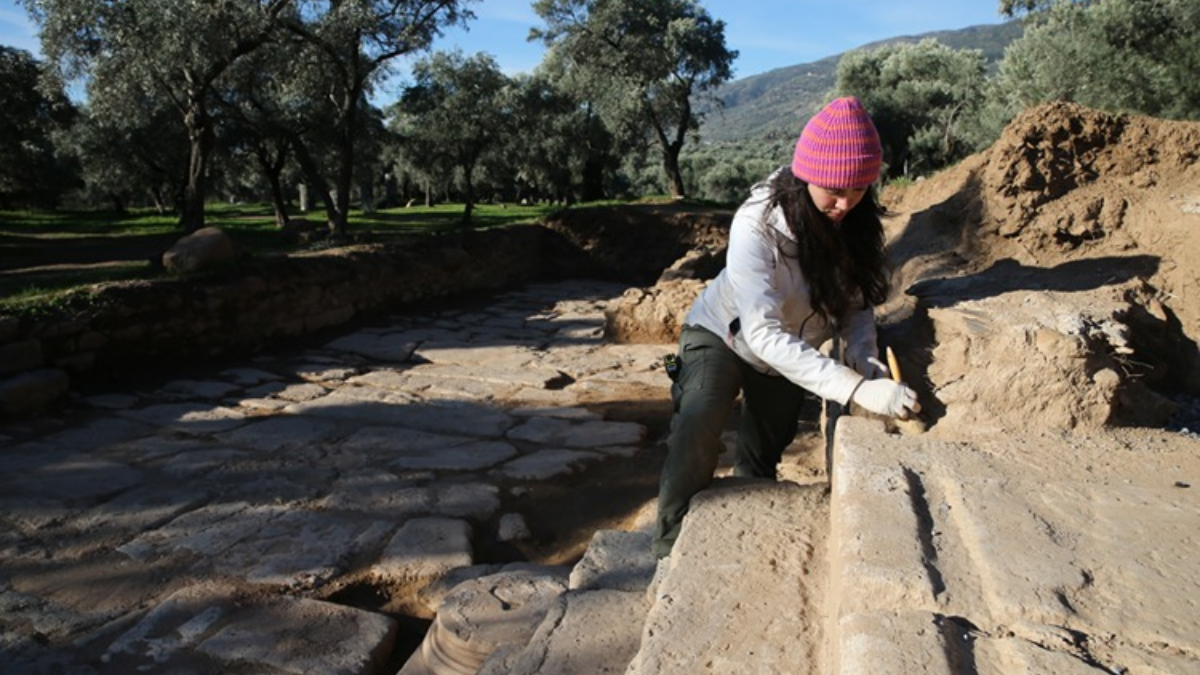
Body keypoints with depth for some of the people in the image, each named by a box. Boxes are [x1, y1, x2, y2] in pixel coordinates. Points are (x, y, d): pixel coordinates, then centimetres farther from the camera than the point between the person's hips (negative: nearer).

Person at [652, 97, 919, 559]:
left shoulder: (855, 219, -18)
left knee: (761, 461, 14)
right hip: (724, 335, -5)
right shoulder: (758, 224, -34)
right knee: (697, 430, -28)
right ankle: (674, 554, -10)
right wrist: (855, 388, -48)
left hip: (788, 354, 5)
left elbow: (857, 301, -8)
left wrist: (862, 353, -30)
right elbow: (763, 333, -41)